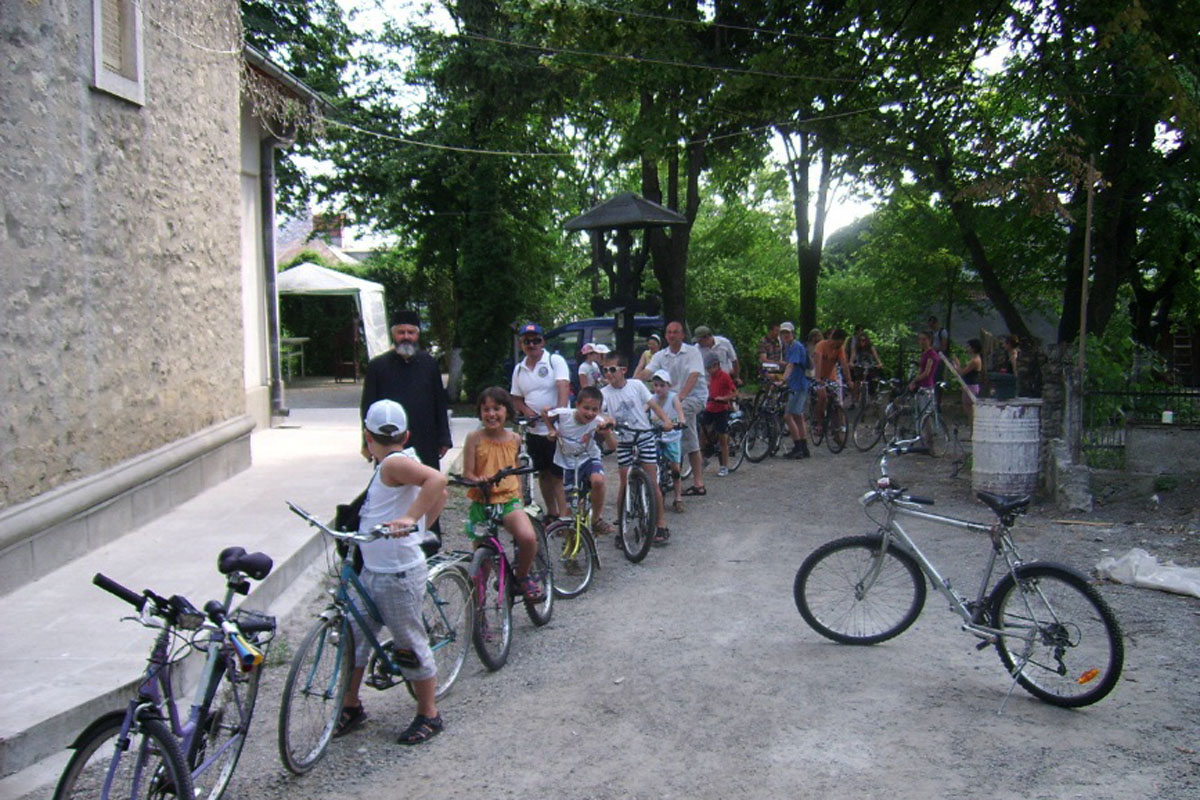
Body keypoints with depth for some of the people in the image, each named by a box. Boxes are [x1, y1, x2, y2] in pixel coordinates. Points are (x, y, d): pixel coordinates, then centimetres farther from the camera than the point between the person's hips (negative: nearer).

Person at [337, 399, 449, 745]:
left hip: (399, 575, -10)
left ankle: (429, 716, 21)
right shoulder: (403, 461, 9)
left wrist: (409, 518, -40)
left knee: (411, 644, 5)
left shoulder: (394, 463, -19)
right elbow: (440, 493, 20)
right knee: (353, 637, 15)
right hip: (373, 572, 10)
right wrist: (420, 529, 23)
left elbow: (437, 480, -37)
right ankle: (350, 707, 32)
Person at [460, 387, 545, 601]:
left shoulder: (514, 439, 4)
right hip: (481, 501, -1)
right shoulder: (474, 438, -6)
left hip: (509, 500, 1)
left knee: (528, 537, -24)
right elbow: (467, 473, -8)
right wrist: (480, 481, -28)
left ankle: (522, 577, 3)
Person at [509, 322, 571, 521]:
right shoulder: (519, 368, 11)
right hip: (534, 430, 6)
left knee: (559, 474, -6)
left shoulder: (555, 361, -6)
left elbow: (563, 388, -18)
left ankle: (564, 514, -3)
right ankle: (551, 512, 28)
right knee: (543, 474, 15)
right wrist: (526, 411, -6)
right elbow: (516, 398, 16)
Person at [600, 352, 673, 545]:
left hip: (644, 437, 0)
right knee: (625, 483, -1)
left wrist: (666, 420, -18)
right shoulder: (604, 393, -5)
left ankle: (661, 526, 9)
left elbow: (653, 404, -4)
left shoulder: (636, 385, -5)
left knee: (652, 482, -1)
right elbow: (597, 411, -19)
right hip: (623, 441, 1)